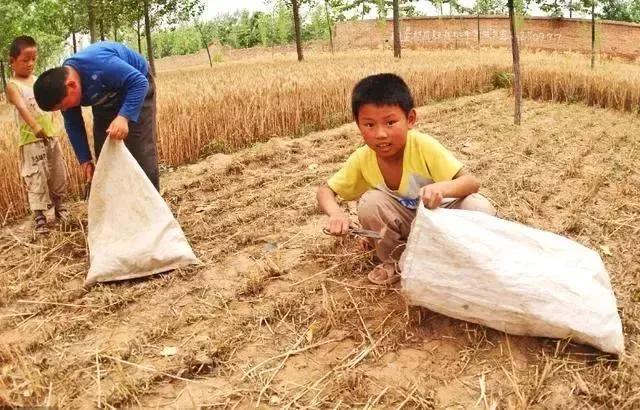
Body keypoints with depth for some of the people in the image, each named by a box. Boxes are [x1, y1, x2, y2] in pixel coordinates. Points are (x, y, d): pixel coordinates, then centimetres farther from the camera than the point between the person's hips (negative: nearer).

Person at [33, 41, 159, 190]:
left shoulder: (99, 64, -40)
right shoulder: (62, 89, -16)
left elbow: (139, 81, -36)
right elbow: (73, 125, -3)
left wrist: (124, 117, -46)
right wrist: (85, 159, -6)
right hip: (107, 100, 7)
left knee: (142, 154, -13)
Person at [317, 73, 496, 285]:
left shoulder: (423, 146, -28)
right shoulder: (362, 158, -19)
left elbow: (472, 182, -30)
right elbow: (325, 191, -8)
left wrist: (441, 188, -53)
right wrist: (336, 213, -32)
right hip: (407, 223, 2)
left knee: (480, 208, -31)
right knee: (370, 202, -28)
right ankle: (394, 261, -1)